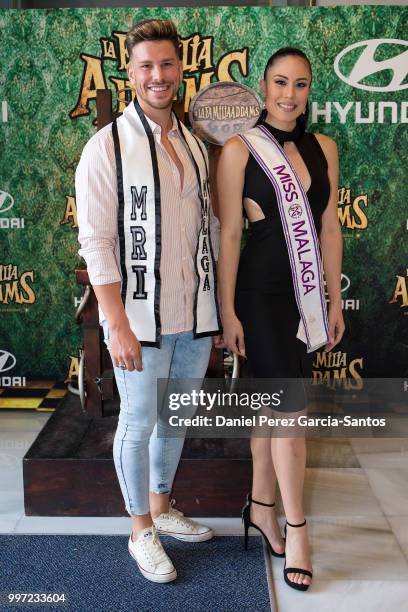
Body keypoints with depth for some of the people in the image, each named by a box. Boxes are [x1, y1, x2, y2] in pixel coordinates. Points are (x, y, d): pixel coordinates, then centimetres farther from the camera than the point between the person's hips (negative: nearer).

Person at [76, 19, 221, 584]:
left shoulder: (194, 144, 9)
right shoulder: (108, 146, -9)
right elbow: (97, 242, -12)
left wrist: (217, 303, 12)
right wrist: (117, 325, -16)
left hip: (195, 315, 6)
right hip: (141, 318, -5)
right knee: (139, 424, 7)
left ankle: (161, 507, 40)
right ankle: (141, 531, 28)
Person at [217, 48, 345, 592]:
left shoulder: (323, 148, 8)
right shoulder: (241, 149, -7)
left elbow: (330, 228, 10)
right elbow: (228, 234, -8)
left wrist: (335, 300, 10)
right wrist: (227, 312, -9)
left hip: (307, 295, 5)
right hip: (262, 294, -5)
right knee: (291, 410, -2)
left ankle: (261, 506, 31)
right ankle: (296, 528, 14)